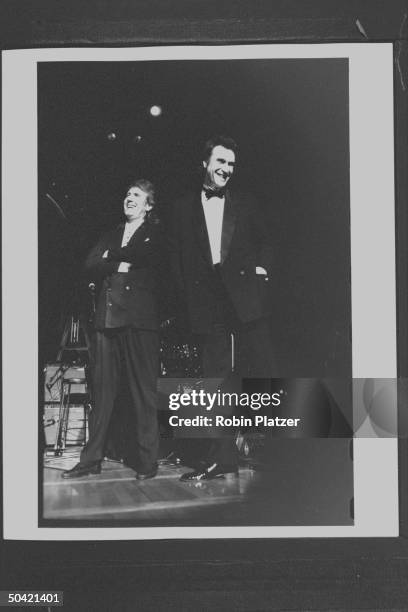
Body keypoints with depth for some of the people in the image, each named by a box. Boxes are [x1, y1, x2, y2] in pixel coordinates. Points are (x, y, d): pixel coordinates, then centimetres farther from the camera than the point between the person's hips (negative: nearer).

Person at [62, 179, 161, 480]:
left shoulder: (156, 234, 11)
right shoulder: (111, 236, 24)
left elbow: (149, 257, -9)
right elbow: (91, 266, 10)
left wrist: (112, 256, 3)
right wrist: (120, 266, -5)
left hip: (140, 317, -4)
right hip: (107, 316, 4)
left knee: (144, 390, -5)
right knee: (102, 389, 2)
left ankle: (148, 461, -1)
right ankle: (92, 458, 5)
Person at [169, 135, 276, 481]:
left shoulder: (246, 204, 15)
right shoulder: (184, 208, 12)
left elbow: (266, 242, 15)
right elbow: (177, 258, 8)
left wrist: (263, 268, -5)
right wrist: (187, 304, -1)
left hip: (247, 297, 0)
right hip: (208, 303, 1)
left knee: (261, 371, -4)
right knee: (217, 380, 1)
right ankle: (222, 458, 4)